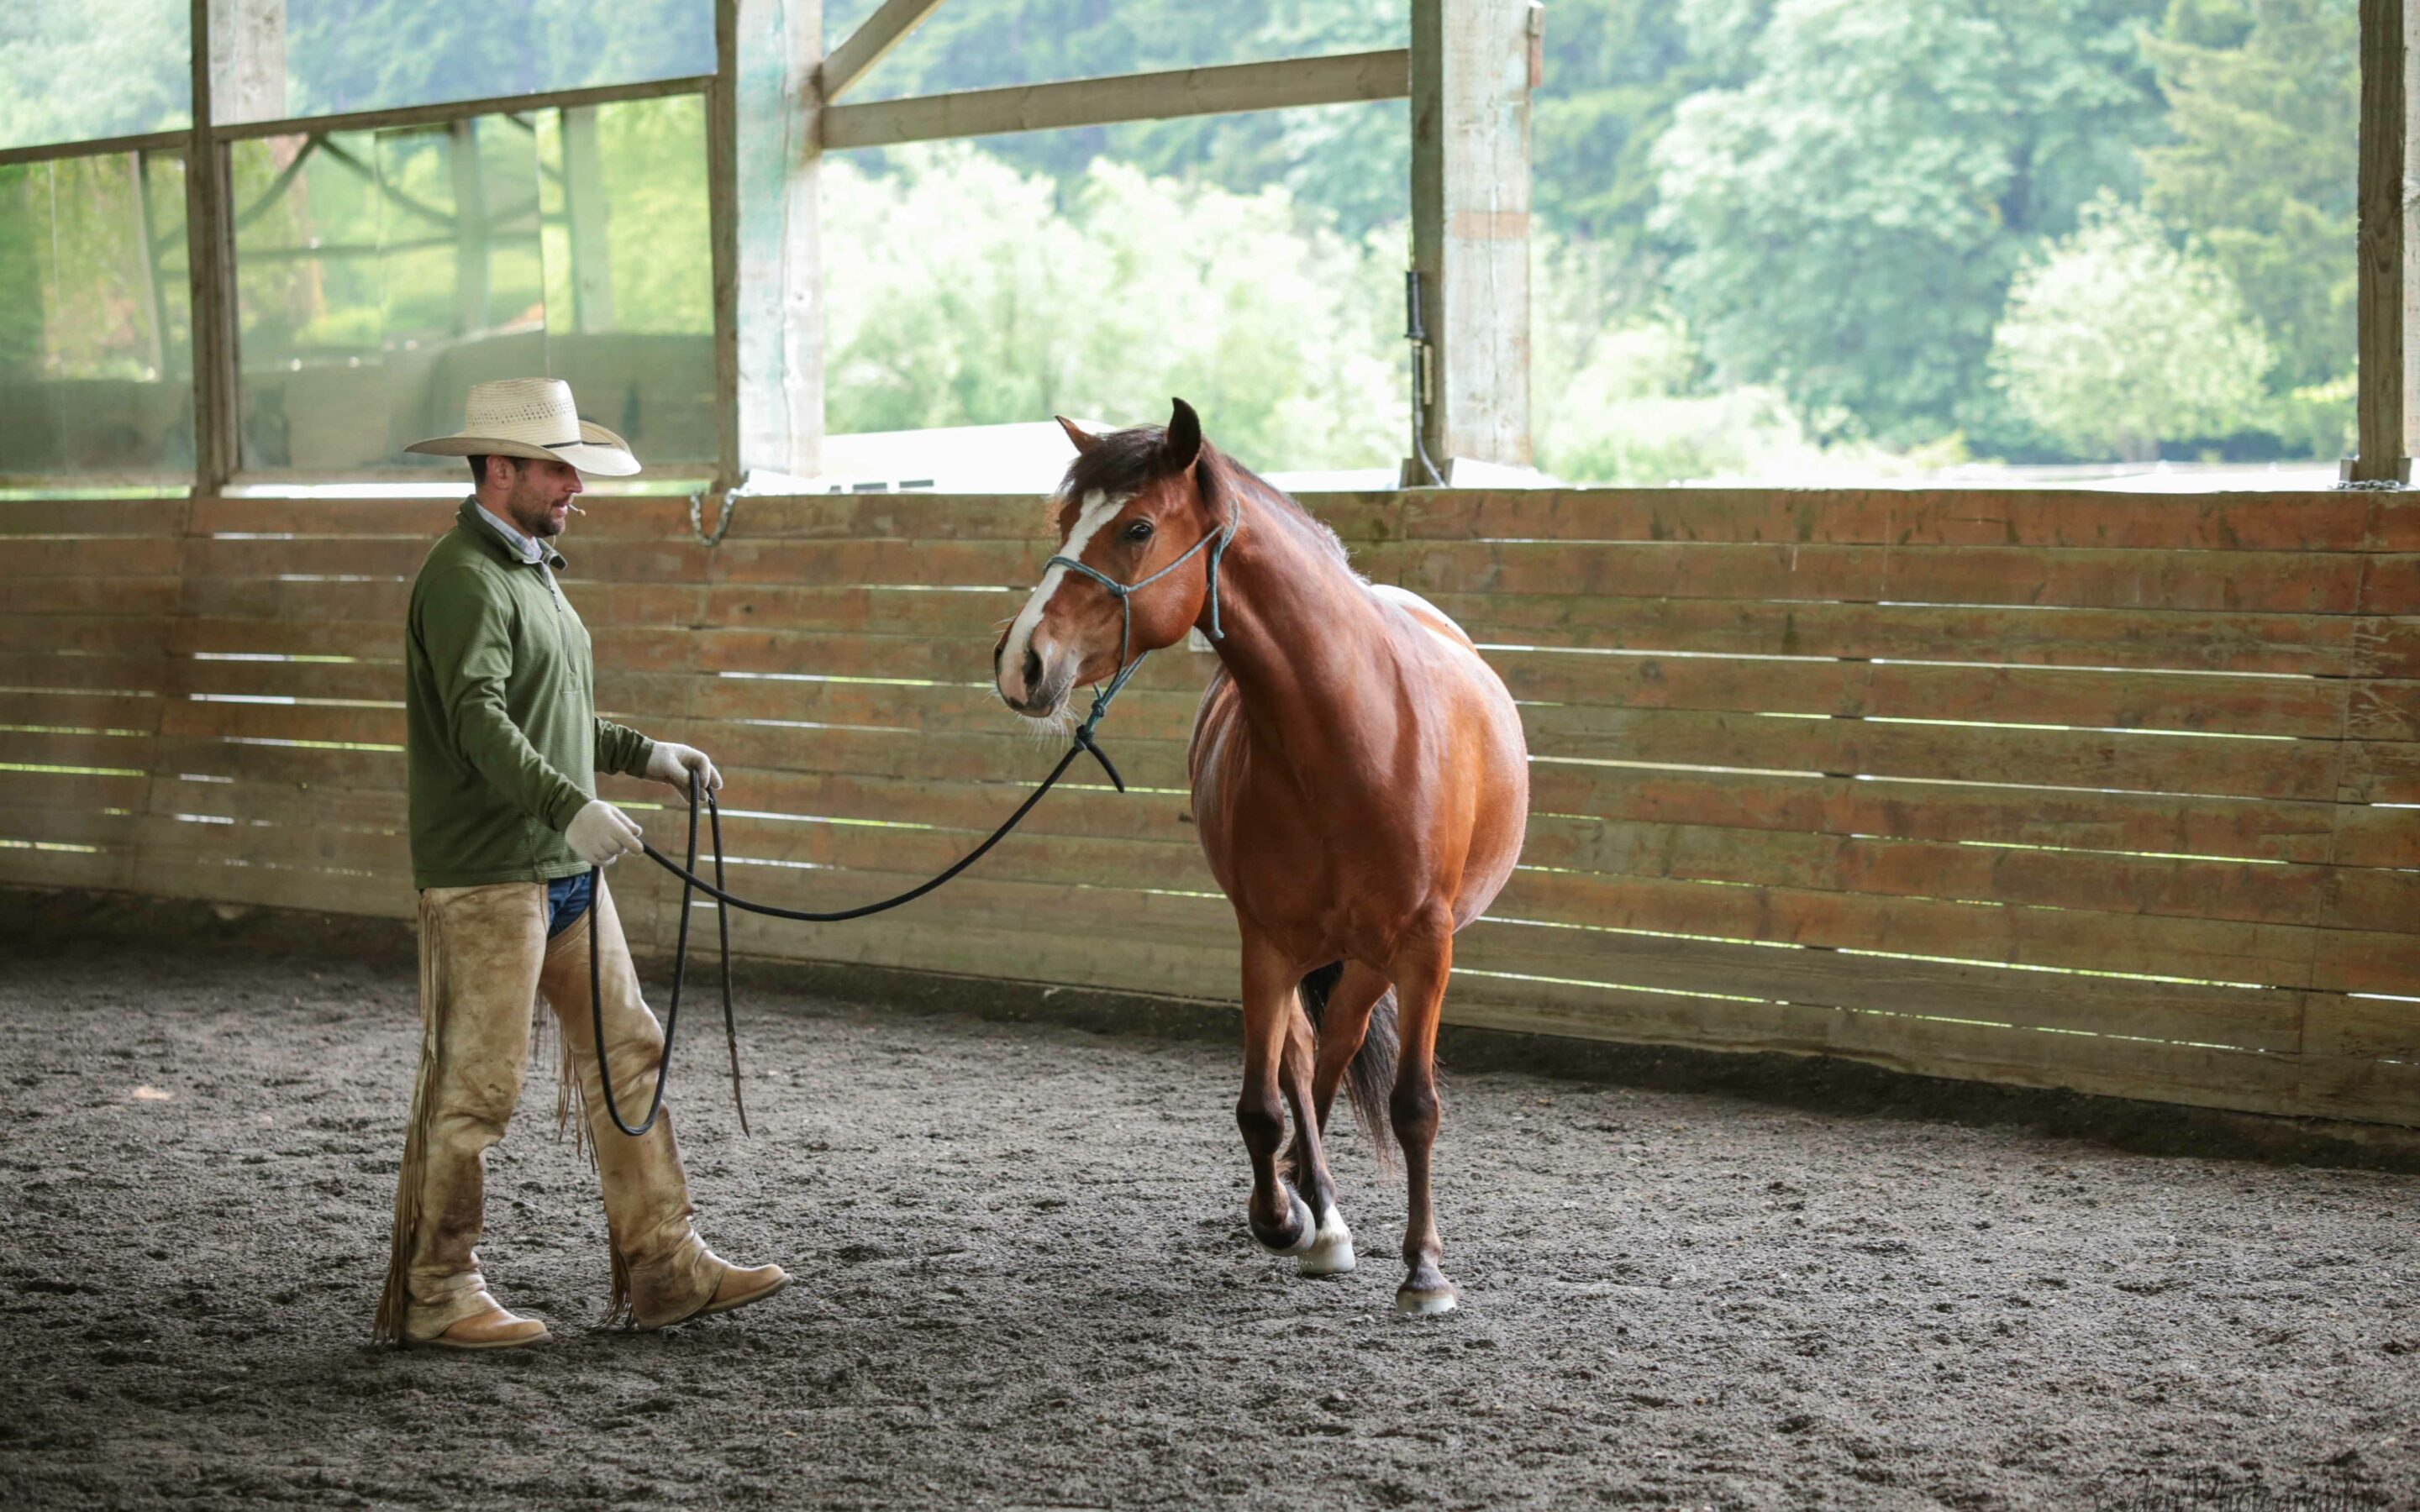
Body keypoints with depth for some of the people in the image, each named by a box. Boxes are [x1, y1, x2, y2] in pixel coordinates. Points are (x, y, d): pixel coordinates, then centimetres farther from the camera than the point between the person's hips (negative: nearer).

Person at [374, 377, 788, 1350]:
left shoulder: (531, 569, 18)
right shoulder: (464, 580, -14)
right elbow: (479, 723, -28)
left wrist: (643, 754, 25)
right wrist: (572, 807, -40)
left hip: (567, 869, 10)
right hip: (484, 878, -10)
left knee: (626, 1056, 9)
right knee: (471, 1087, -4)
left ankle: (661, 1268, 14)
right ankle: (431, 1294, 4)